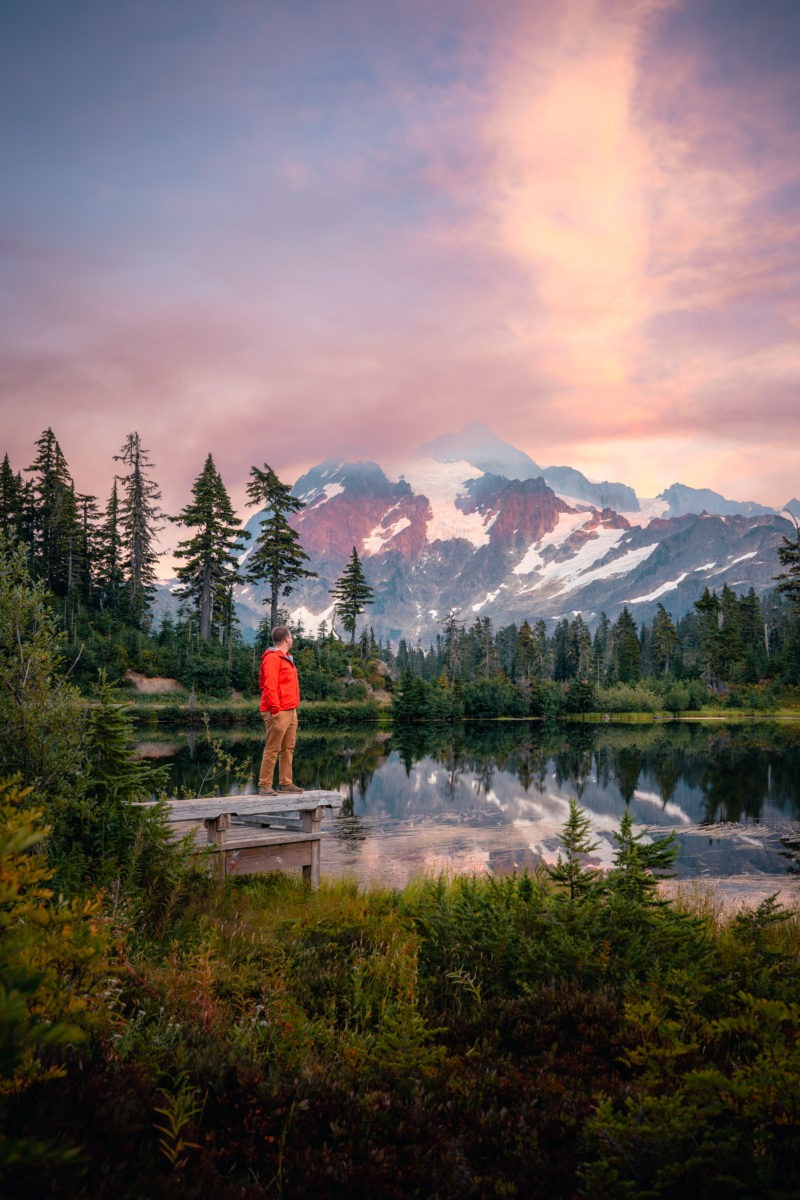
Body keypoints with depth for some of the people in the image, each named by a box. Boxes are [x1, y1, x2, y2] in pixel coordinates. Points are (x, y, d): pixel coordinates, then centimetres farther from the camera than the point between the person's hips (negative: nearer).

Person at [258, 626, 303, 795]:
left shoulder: (286, 658, 20)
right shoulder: (272, 658, -12)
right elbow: (269, 686, -19)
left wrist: (294, 708, 16)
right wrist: (275, 709, -20)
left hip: (291, 711, 10)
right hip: (278, 712, -10)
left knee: (288, 749, 12)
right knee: (272, 750, -6)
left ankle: (285, 783, 18)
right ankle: (264, 785, -2)